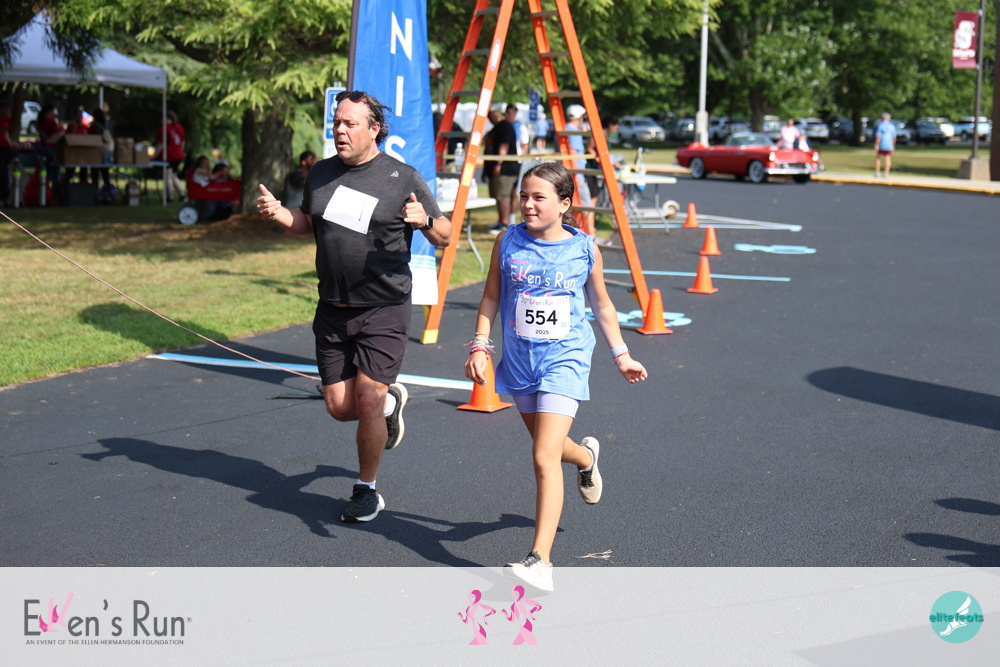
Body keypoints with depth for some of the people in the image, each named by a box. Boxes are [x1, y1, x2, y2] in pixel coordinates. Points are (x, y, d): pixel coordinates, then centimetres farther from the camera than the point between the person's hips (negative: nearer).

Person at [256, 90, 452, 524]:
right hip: (333, 310, 5)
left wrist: (425, 221, -26)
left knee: (366, 400, -8)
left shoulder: (403, 178, -7)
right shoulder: (321, 174, 7)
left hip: (384, 310, -5)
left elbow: (445, 237, -3)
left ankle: (367, 491, 13)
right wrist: (279, 213, 2)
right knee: (339, 406, 6)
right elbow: (309, 223, 23)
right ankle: (391, 401, 40)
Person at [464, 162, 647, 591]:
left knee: (545, 458, -17)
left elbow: (602, 306, 9)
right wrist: (479, 346, -4)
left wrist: (621, 355, 14)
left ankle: (540, 561, -19)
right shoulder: (508, 243, -3)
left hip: (565, 360, -4)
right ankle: (586, 458, 61)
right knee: (548, 446, 23)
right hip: (521, 360, 4)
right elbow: (491, 298, 6)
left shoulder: (584, 250, -5)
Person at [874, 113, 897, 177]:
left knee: (878, 158, 10)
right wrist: (893, 146, 14)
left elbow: (878, 136, -13)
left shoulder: (880, 125, -7)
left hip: (881, 145, -2)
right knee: (888, 159, 3)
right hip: (889, 145, 2)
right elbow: (894, 137, 5)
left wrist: (876, 145, -12)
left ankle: (877, 173, 5)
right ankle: (886, 174, -3)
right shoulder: (892, 126, 4)